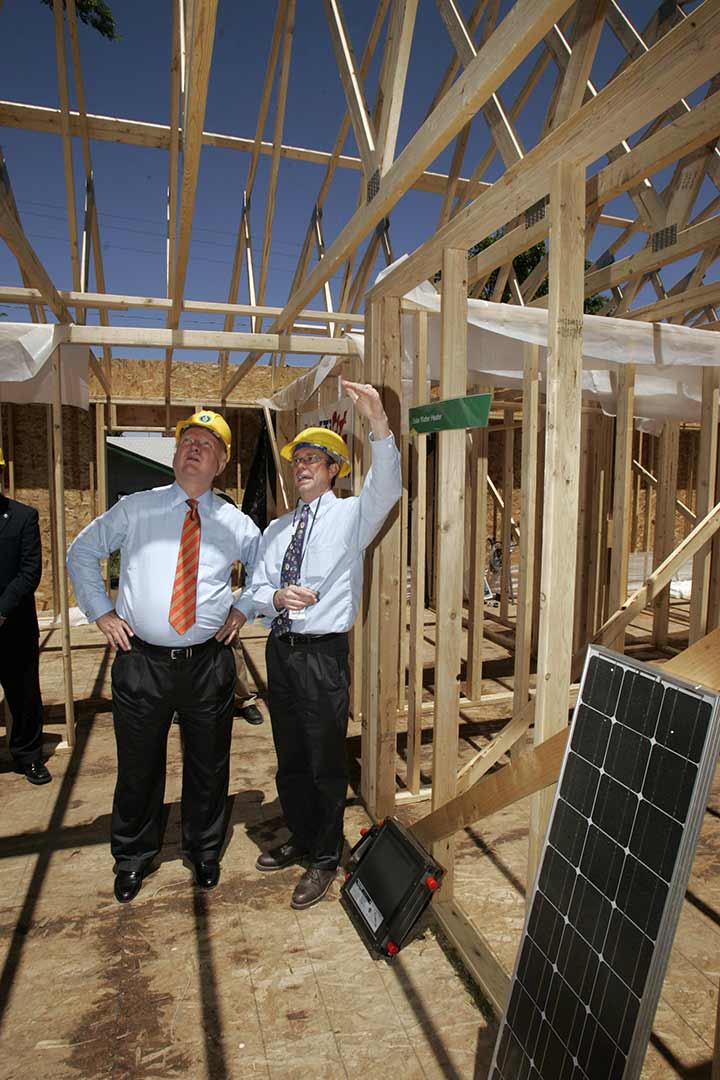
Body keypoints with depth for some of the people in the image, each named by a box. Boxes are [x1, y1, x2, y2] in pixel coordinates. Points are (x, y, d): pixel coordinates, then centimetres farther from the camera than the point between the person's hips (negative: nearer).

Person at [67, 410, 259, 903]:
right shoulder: (135, 509, 3)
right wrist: (101, 612, 4)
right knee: (138, 765, 14)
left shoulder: (235, 523, 4)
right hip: (141, 660, 0)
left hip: (209, 663, 1)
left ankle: (205, 852, 38)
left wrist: (243, 609, 5)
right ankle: (132, 857, 38)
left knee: (208, 765, 14)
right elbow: (82, 552, 12)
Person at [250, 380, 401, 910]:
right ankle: (300, 837, 41)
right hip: (281, 651, 6)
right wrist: (278, 596, -15)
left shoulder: (351, 515, -3)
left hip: (324, 654, -6)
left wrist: (379, 421, -38)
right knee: (290, 758, 20)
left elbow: (387, 487, -24)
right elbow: (256, 590, 9)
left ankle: (325, 860, 26)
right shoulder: (277, 529, 12)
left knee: (326, 764, 6)